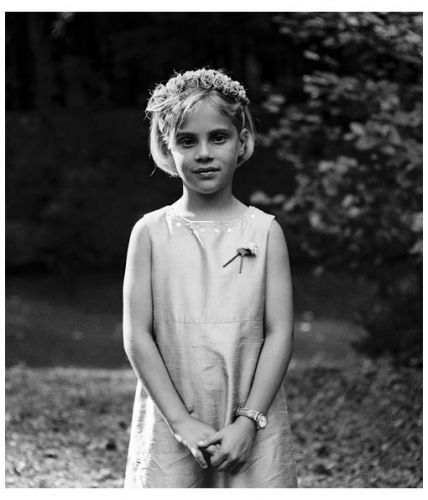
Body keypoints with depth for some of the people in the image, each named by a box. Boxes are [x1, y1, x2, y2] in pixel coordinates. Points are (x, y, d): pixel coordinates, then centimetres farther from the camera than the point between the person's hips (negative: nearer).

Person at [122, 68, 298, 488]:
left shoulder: (264, 231, 1)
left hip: (251, 427, 0)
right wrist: (181, 422, -10)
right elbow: (137, 336, -3)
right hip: (171, 425, 0)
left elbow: (279, 333, -2)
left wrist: (248, 422, -11)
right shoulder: (150, 232, 1)